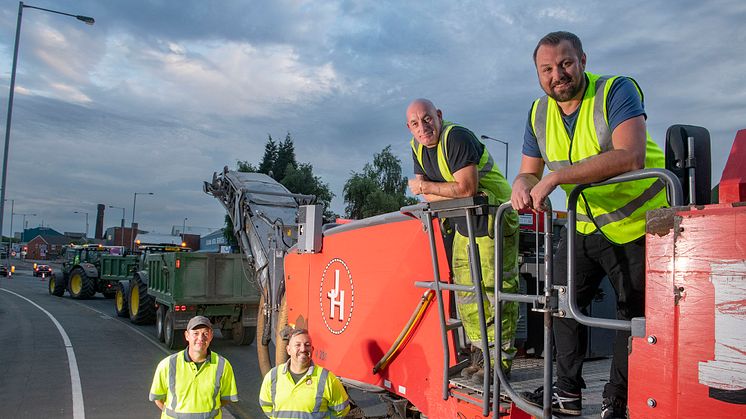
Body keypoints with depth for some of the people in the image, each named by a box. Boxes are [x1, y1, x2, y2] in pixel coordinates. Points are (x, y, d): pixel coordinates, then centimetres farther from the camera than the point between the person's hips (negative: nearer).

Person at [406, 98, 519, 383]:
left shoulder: (457, 138, -21)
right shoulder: (417, 147, 4)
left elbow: (466, 188, -27)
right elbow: (429, 195, 2)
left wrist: (426, 186, -16)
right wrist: (455, 191, -16)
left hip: (494, 220, -8)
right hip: (464, 223, 9)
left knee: (497, 290, -7)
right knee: (466, 291, 10)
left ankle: (500, 359, 1)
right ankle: (481, 352, 22)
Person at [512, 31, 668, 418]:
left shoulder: (617, 91, -23)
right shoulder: (539, 114, -3)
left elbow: (631, 157, -38)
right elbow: (530, 172, 2)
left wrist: (557, 176, -41)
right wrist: (522, 185, -24)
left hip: (638, 223, -6)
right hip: (585, 225, 6)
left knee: (633, 314, 4)